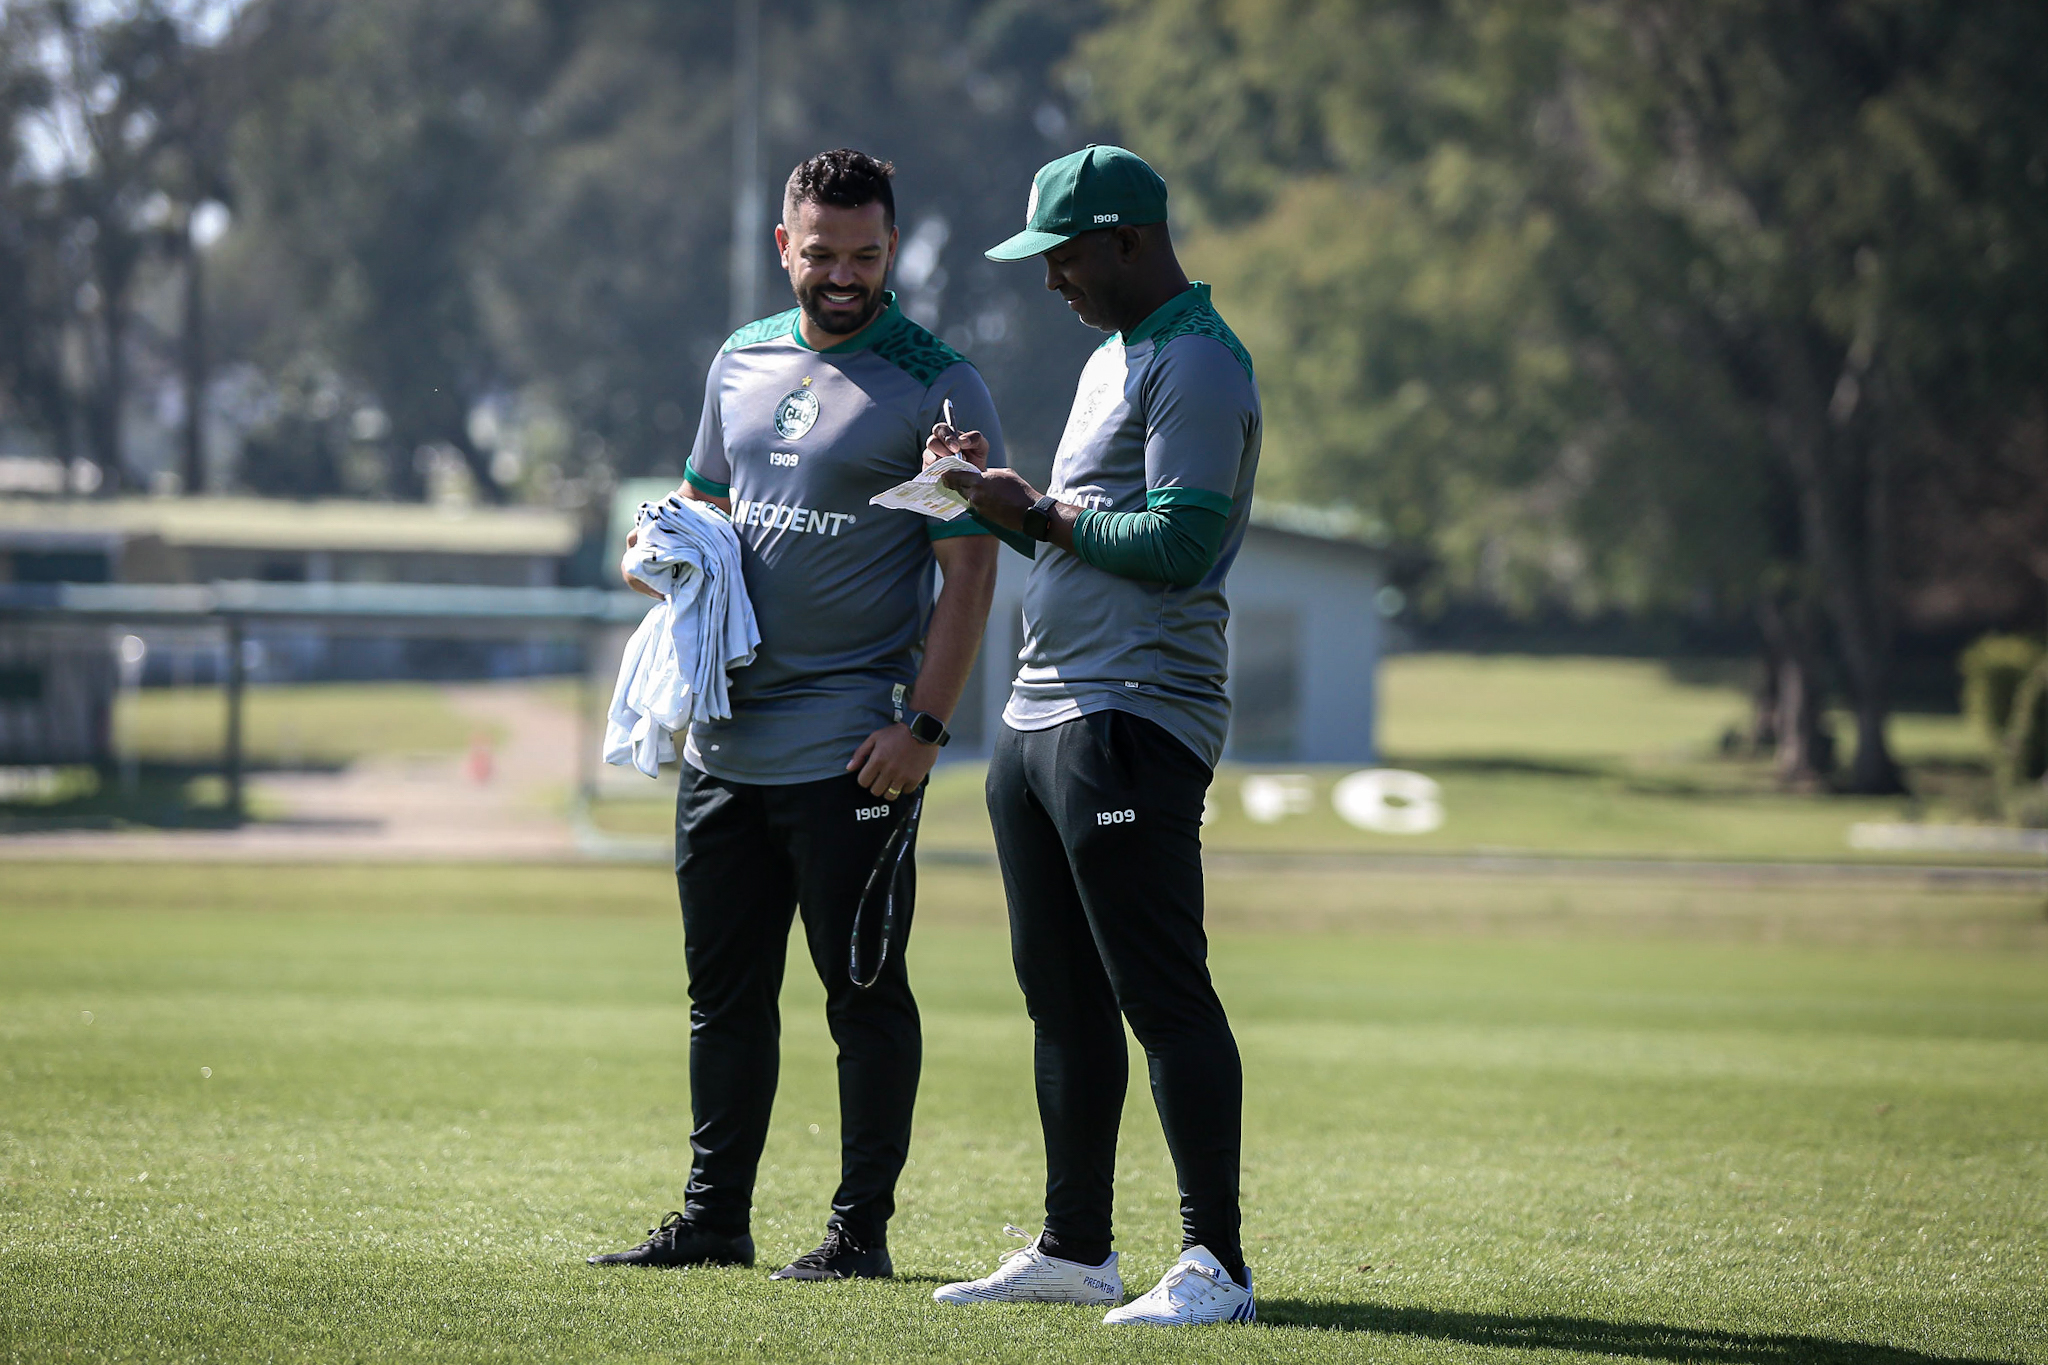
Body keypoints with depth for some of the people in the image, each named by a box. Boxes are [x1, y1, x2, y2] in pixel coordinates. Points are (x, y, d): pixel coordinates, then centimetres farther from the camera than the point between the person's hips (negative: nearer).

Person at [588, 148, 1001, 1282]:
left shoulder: (937, 388, -6)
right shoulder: (741, 363, 13)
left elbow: (968, 572, -9)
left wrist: (923, 725, -17)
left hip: (852, 749, -6)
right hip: (724, 739, 7)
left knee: (865, 990, -2)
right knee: (724, 987, 12)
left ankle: (862, 1229, 3)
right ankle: (713, 1218, 20)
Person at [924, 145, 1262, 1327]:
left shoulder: (1196, 363, -10)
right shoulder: (1111, 358, 22)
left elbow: (1179, 541, -20)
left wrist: (1039, 515, -10)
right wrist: (1002, 495, 9)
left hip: (1135, 720, -10)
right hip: (1043, 713, 10)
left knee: (1163, 997, -12)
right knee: (1064, 1000, 13)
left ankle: (1217, 1263, -12)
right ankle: (1075, 1251, 20)